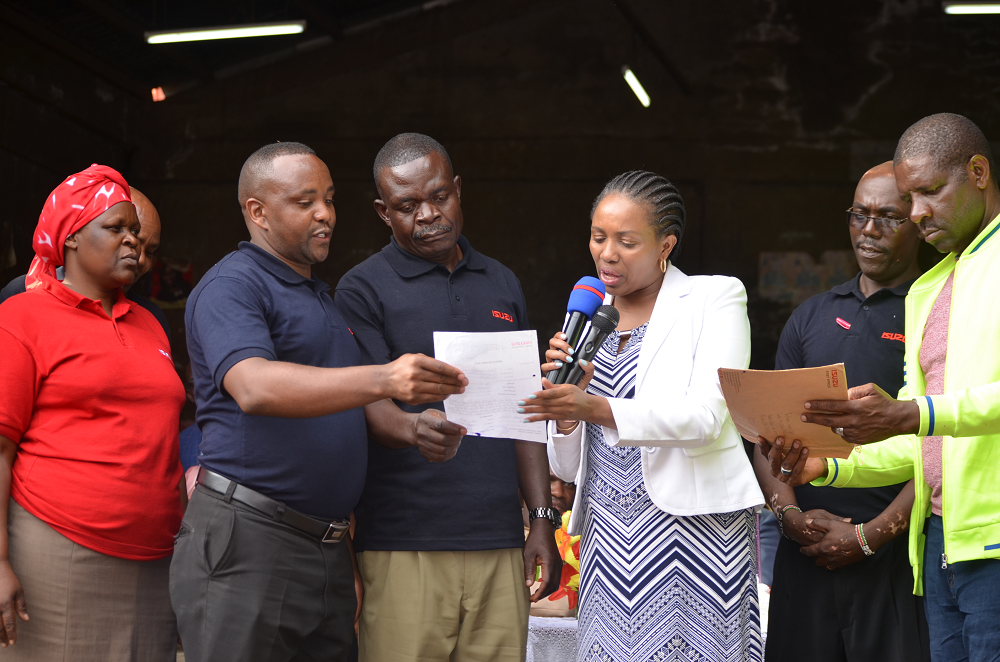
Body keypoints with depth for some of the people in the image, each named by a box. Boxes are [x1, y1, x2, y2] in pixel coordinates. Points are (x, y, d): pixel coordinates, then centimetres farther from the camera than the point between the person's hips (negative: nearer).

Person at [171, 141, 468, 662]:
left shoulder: (321, 297, 22)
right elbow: (254, 387, -26)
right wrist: (382, 380, -37)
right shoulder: (230, 286, -6)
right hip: (247, 543, -8)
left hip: (327, 553, 8)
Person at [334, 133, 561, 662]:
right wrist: (415, 429, -31)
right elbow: (372, 408, -8)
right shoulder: (363, 290, 2)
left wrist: (543, 520, 11)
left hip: (499, 543, 4)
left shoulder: (502, 285, 17)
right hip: (405, 547, -4)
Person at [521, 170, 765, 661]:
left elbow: (705, 417, -14)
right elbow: (567, 468, 14)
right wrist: (566, 402, -6)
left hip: (692, 524, -4)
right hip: (609, 539, 4)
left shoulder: (715, 298, 2)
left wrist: (599, 409, -26)